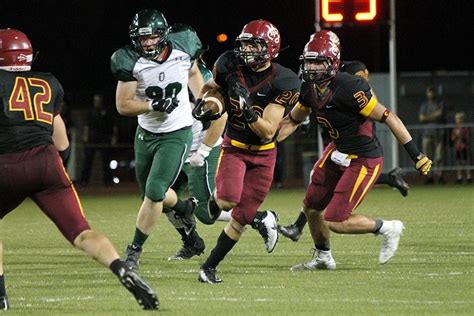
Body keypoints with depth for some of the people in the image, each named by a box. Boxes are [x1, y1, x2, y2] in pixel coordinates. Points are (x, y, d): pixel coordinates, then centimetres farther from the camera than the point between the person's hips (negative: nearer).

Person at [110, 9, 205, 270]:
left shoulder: (182, 48, -11)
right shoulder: (130, 62, -16)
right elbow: (123, 106, -14)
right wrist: (154, 105, -28)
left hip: (176, 135, -2)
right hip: (146, 134, 2)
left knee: (154, 192, -14)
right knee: (152, 194, 16)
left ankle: (134, 250, 0)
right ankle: (185, 208, 49)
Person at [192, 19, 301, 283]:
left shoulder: (282, 82, -18)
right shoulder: (230, 66, -11)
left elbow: (268, 132, -20)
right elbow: (211, 88, 13)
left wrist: (247, 110, -35)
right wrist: (206, 106, -8)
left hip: (263, 154, -1)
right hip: (234, 147, 1)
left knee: (239, 219, -2)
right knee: (227, 199, -26)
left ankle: (210, 266, 14)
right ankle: (261, 220, 7)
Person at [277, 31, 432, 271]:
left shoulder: (348, 89, -27)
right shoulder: (309, 89, -2)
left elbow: (389, 118, -24)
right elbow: (292, 121, 16)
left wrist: (416, 155, -25)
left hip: (364, 161, -8)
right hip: (338, 152, 8)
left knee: (334, 222, -10)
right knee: (311, 207, 17)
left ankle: (387, 229, 12)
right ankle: (322, 257, 41)